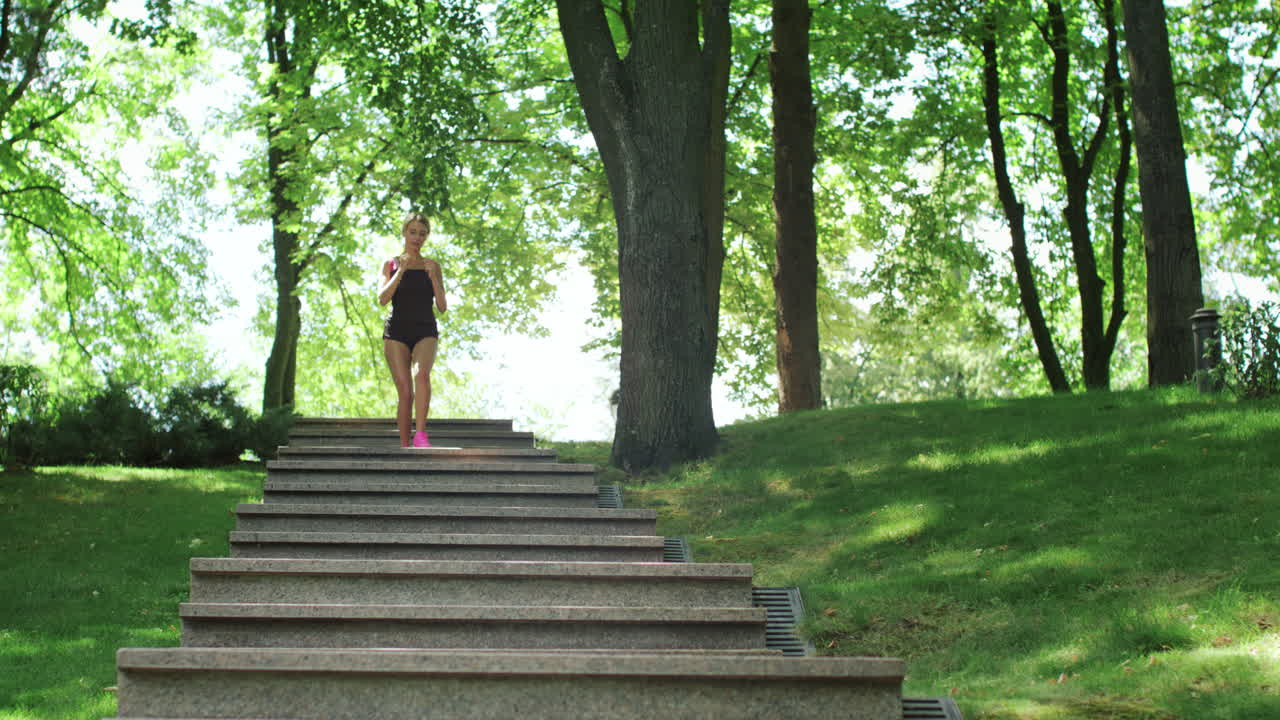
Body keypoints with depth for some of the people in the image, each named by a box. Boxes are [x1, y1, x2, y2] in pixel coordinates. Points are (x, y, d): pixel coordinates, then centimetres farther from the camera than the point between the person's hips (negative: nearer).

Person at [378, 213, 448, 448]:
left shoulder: (432, 266, 13)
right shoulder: (391, 264, 12)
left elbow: (442, 307, 8)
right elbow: (382, 299, -2)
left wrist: (433, 277, -5)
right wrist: (401, 271, -9)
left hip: (425, 331, 0)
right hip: (397, 331, 0)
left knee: (421, 373, -30)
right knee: (405, 392, -9)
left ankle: (421, 433, -35)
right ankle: (404, 445, -2)